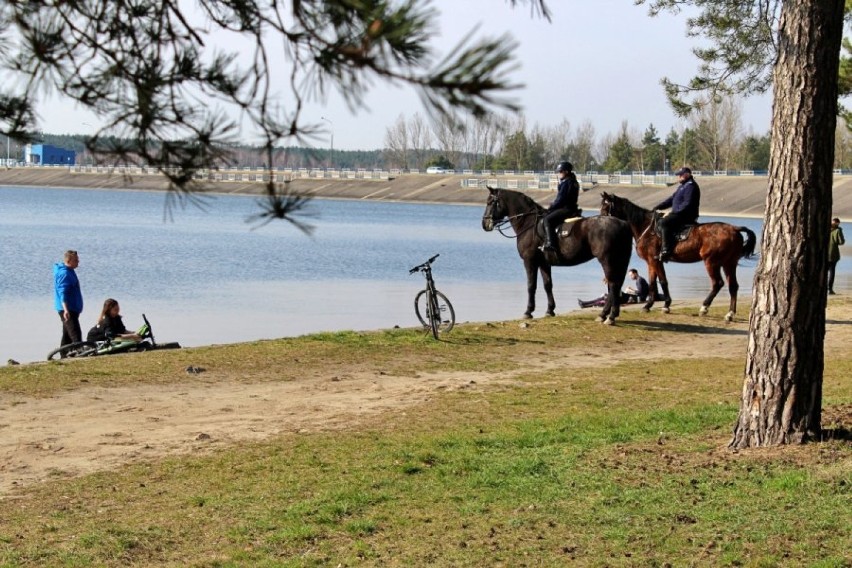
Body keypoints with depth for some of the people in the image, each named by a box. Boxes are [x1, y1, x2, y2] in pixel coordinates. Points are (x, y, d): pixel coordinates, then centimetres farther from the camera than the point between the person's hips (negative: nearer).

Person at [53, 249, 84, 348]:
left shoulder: (69, 271, 17)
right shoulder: (64, 273, -15)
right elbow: (62, 293, -25)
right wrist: (66, 310, -35)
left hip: (72, 309, 11)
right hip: (68, 310, -11)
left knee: (67, 336, 13)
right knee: (76, 334, -18)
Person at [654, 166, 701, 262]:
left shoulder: (691, 186, -12)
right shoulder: (683, 186, 22)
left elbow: (687, 204, -21)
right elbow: (672, 199, 25)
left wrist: (673, 212, -22)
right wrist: (657, 207, 16)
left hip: (687, 215, -12)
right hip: (680, 214, 12)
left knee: (664, 222, -28)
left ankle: (667, 250, -34)